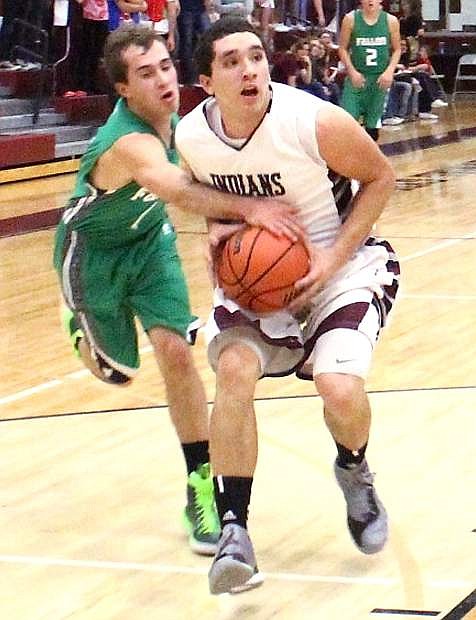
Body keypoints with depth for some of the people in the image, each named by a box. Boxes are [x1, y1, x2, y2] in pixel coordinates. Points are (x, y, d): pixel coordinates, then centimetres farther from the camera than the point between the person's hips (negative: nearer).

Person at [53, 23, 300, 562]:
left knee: (174, 350, -14)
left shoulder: (169, 116, -15)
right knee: (117, 372, 9)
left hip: (149, 241, 5)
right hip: (93, 251, -5)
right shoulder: (130, 142, -40)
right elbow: (177, 189, -62)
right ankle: (79, 324, 46)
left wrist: (220, 224, 4)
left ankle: (201, 486, -7)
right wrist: (245, 208, -76)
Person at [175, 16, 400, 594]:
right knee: (234, 368, -24)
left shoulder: (317, 122, -25)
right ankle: (233, 528, -12)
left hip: (340, 265, -3)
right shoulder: (191, 137, -12)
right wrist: (219, 227, -11)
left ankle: (354, 473, 14)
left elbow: (381, 177, -9)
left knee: (340, 390, -24)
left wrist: (335, 256, -18)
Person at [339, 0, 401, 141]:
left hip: (380, 78, 2)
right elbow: (343, 49, 1)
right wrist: (352, 71, -11)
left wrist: (390, 71, -8)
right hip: (357, 76, -2)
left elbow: (397, 50, 7)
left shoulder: (390, 21, -2)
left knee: (373, 123, 7)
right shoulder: (351, 19, -5)